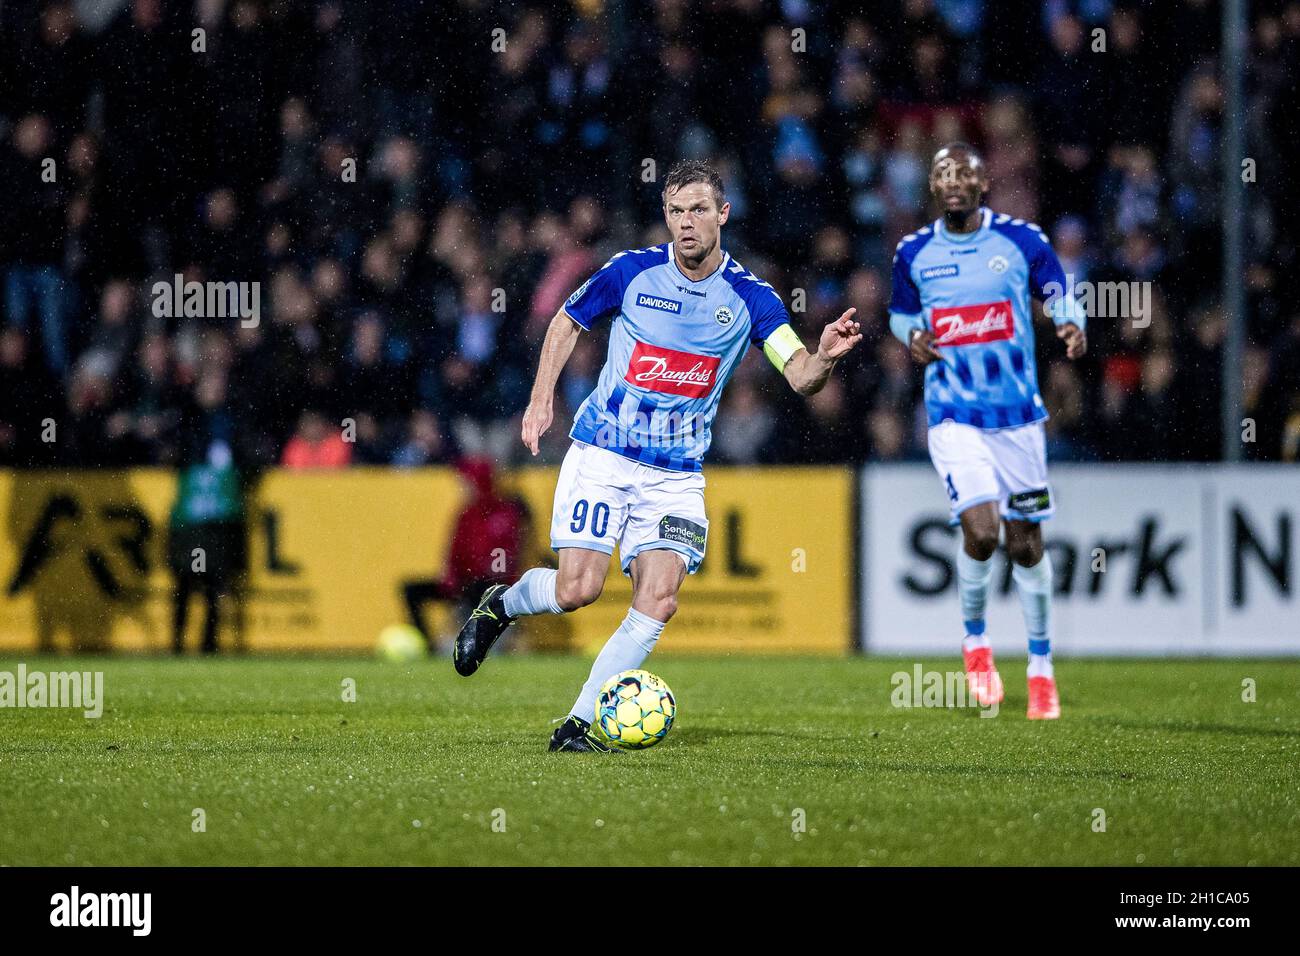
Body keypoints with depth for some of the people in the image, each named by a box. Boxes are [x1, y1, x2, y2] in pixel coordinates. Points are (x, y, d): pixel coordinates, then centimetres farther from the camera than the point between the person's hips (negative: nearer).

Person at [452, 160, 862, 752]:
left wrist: (825, 356, -34)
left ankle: (578, 725, -7)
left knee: (658, 600, -14)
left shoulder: (749, 298, -4)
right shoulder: (631, 272, -5)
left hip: (677, 474, 1)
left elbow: (801, 377, -12)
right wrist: (542, 398, 2)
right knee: (578, 589, -12)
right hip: (602, 453, -1)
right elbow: (566, 323, 12)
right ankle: (499, 606, 22)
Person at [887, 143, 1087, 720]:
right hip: (954, 417, -1)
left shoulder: (1023, 241, -2)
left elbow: (1057, 298, 8)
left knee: (1026, 543, 7)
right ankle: (975, 639, 8)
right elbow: (901, 314, 18)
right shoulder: (913, 253, 2)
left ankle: (1041, 667, 24)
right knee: (981, 531, -19)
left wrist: (1071, 327, -15)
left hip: (1018, 413, 1)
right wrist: (911, 337, -5)